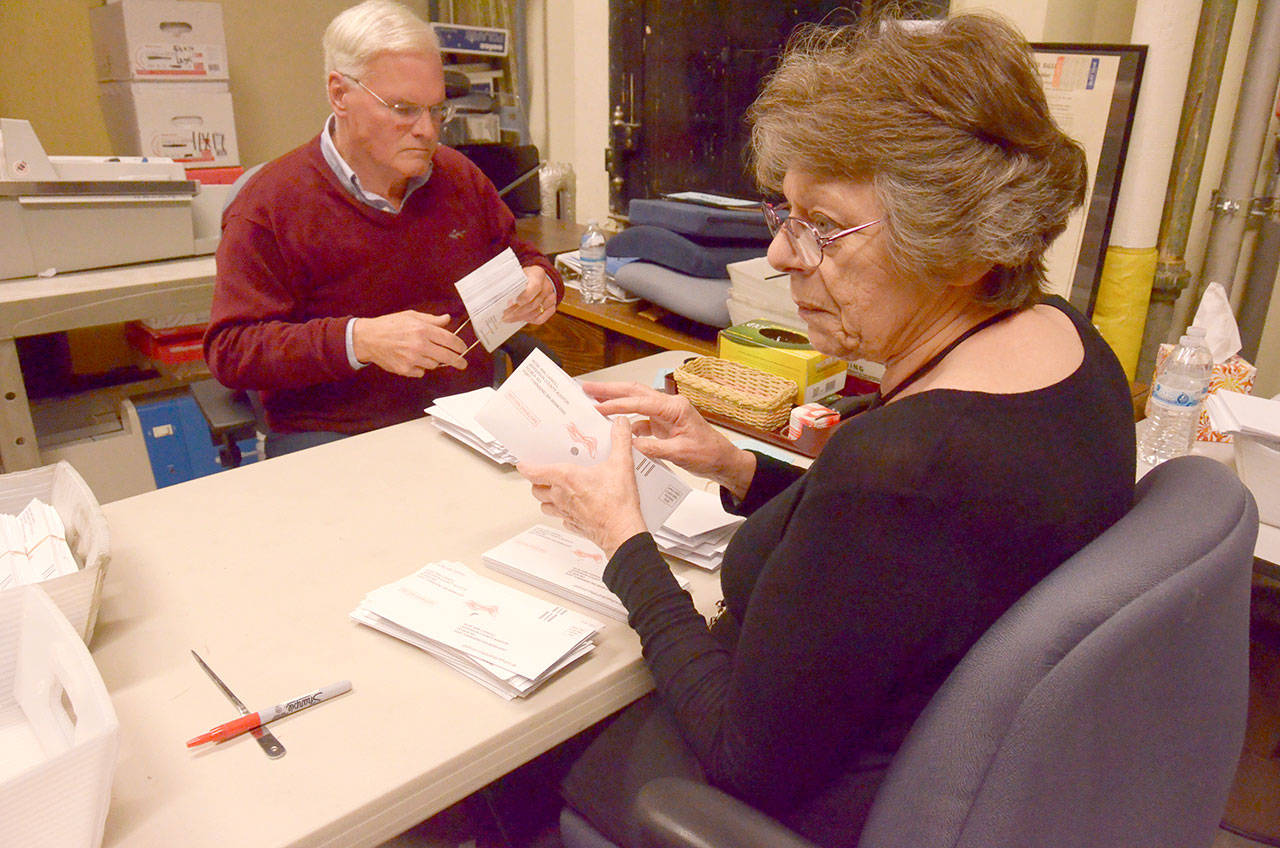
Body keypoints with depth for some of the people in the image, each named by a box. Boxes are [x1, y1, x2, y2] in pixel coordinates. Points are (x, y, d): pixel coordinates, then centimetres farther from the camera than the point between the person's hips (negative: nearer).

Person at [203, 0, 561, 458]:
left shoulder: (459, 175, 12)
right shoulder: (269, 203, -4)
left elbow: (518, 257, 26)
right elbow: (230, 349, -8)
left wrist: (538, 283, 0)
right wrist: (358, 340, -23)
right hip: (334, 433, -4)